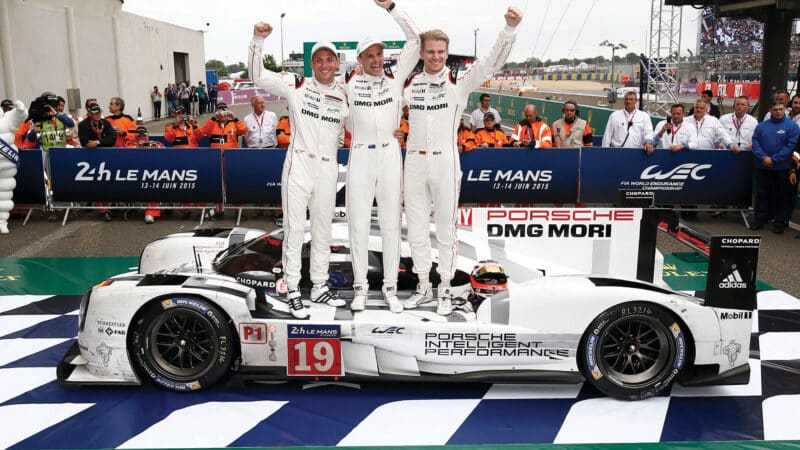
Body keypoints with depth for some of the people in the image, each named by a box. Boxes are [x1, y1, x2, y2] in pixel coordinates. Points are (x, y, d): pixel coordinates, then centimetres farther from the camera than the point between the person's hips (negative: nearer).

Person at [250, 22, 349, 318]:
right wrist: (258, 40, -15)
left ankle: (319, 287, 25)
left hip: (328, 169, 4)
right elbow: (258, 76, -4)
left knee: (323, 231, 13)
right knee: (295, 229, 0)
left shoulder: (346, 96, 10)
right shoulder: (297, 87, 0)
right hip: (298, 165, -3)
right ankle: (293, 291, 9)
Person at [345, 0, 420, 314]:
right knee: (358, 223, 2)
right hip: (360, 156, 0)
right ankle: (360, 287, 12)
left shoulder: (395, 77, 5)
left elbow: (414, 39, 0)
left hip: (390, 154, 0)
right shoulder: (349, 84, 5)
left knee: (391, 223, 4)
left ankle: (390, 288, 12)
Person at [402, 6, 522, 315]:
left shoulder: (459, 82, -1)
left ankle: (445, 290, 16)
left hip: (445, 162, -3)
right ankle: (423, 287, 24)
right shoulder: (409, 84, 8)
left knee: (445, 229, 4)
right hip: (414, 162, 4)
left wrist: (510, 27, -25)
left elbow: (493, 62, -12)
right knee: (416, 229, 10)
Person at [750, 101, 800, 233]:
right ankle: (760, 219, 20)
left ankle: (780, 221, 14)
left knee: (782, 196, 5)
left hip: (783, 168, -3)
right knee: (762, 193, 10)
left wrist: (774, 159, -16)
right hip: (762, 167, 3)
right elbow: (755, 142, 2)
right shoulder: (762, 125, 8)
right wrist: (763, 157, -14)